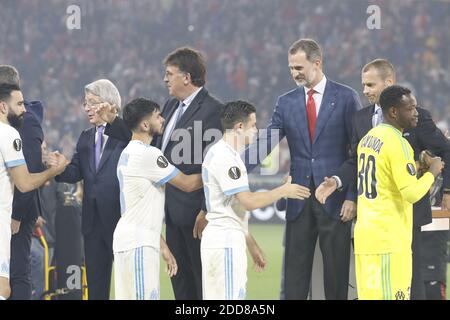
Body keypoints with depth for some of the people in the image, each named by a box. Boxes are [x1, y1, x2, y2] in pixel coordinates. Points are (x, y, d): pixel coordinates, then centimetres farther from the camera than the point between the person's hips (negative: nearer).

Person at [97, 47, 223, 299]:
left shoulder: (212, 110, -14)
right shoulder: (172, 107, 15)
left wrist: (207, 211, -21)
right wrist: (113, 122, 12)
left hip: (195, 211, -9)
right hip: (174, 210, 9)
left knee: (204, 278, -3)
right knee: (180, 279, 13)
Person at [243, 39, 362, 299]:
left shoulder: (346, 97, 0)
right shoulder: (287, 102, 9)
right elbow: (266, 143, 4)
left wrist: (352, 197, -8)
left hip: (335, 199, -3)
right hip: (300, 200, 3)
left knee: (336, 271, 1)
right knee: (295, 271, 2)